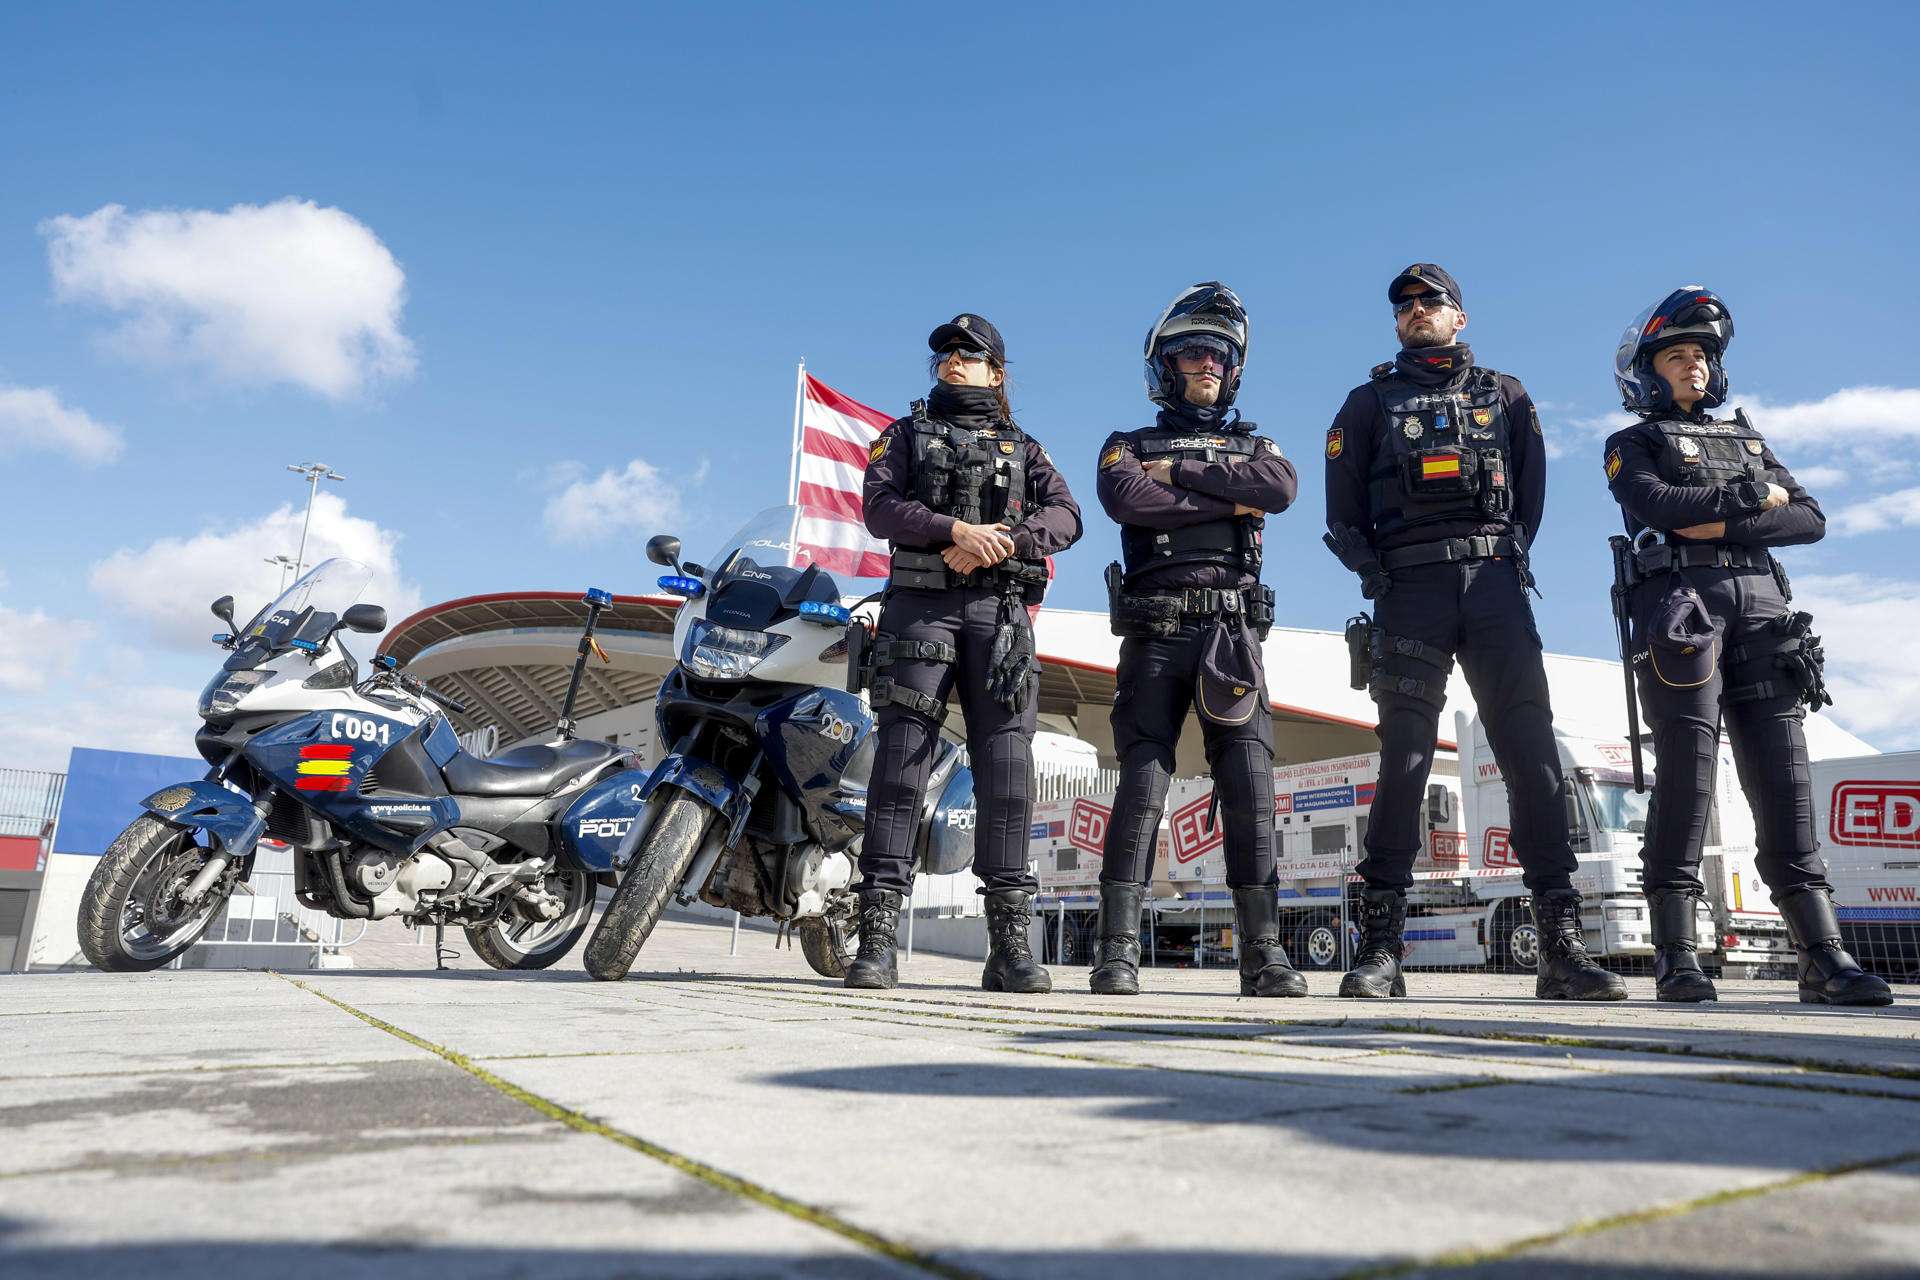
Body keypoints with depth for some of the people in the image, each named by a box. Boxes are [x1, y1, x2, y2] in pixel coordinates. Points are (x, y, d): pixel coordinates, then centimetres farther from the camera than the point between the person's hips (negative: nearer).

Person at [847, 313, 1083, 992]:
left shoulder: (1024, 449, 24)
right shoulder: (907, 433, 22)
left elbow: (1064, 516, 7)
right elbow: (879, 504, 3)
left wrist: (1002, 542, -13)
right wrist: (957, 530, -13)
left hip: (1000, 612, 1)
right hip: (920, 605, -1)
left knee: (1006, 767, -6)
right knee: (901, 756, -10)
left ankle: (1010, 942, -4)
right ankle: (877, 940, -11)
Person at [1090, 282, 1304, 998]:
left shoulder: (1251, 445, 24)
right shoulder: (1129, 446, 18)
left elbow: (1282, 489, -1)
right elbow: (1126, 499, -7)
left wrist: (1184, 469, -2)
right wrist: (1226, 499, -5)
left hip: (1234, 629, 2)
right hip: (1156, 631, -2)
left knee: (1250, 784, -6)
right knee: (1143, 777, -9)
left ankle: (1262, 952, -4)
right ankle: (1118, 951, -9)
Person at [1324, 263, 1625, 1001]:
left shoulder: (1505, 396, 20)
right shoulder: (1370, 402, 16)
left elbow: (1532, 493, 16)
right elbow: (1344, 511, 9)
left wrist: (1506, 557, 2)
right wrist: (1379, 571, -4)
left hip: (1495, 583, 2)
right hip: (1411, 588, -1)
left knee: (1531, 751, -7)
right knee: (1404, 759, -7)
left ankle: (1562, 946, -6)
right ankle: (1379, 948, -5)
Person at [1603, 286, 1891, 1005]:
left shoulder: (1746, 439, 29)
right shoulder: (1633, 446, 16)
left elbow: (1809, 519, 13)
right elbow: (1659, 505, -8)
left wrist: (1726, 523, -3)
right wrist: (1753, 497, 1)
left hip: (1760, 601, 5)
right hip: (1678, 600, -4)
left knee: (1782, 771, -4)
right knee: (1687, 767, -12)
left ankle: (1823, 956, -6)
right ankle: (1676, 957, -11)